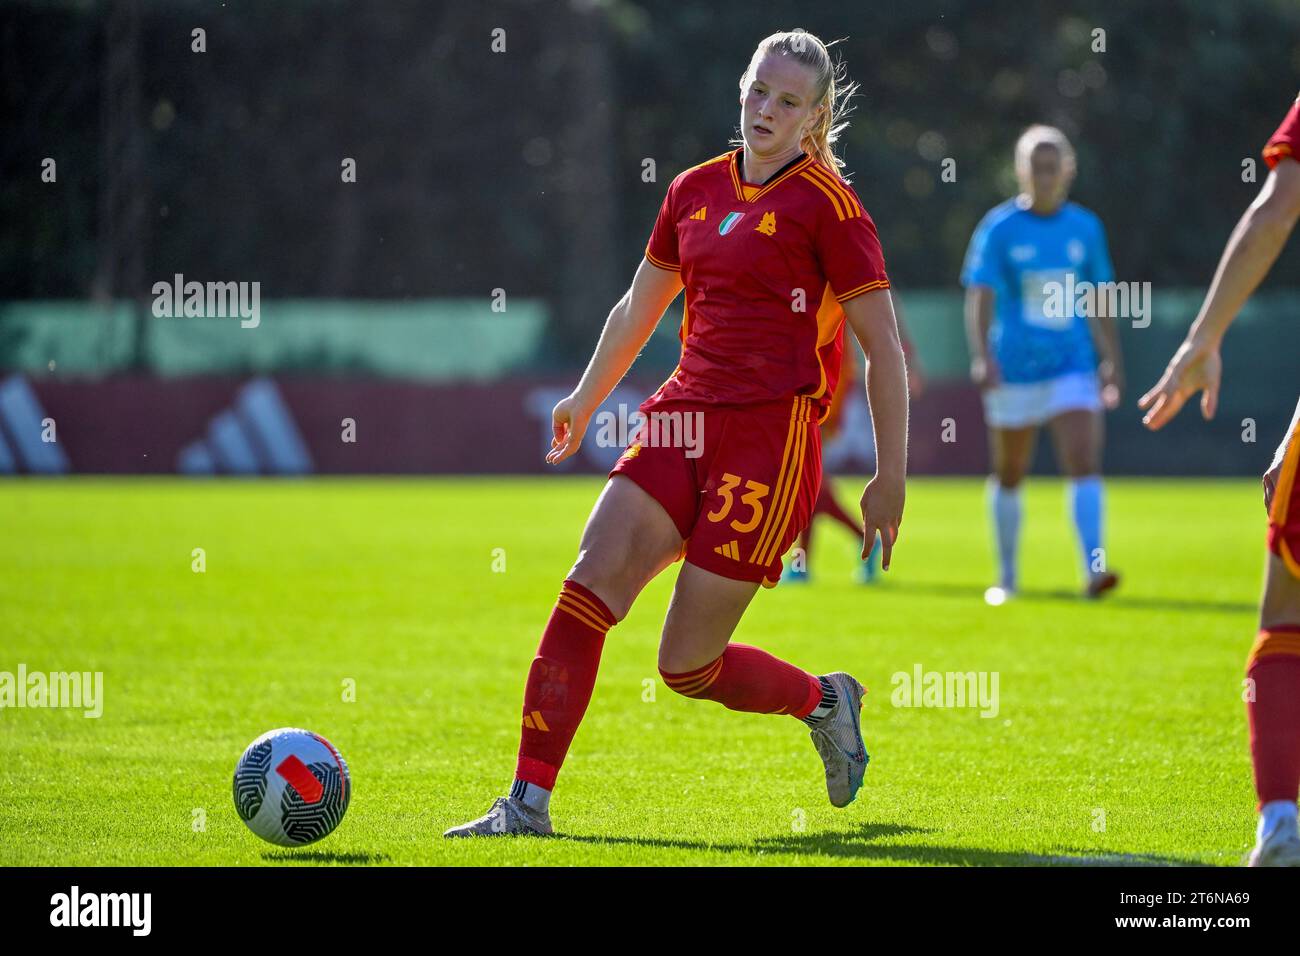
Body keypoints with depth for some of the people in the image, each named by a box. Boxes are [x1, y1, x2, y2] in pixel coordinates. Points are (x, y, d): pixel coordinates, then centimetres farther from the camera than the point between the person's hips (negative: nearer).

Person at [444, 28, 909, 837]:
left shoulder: (827, 205, -5)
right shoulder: (696, 191, 13)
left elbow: (885, 348, -5)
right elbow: (640, 308, 29)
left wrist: (891, 478, -7)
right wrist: (587, 399, 33)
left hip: (772, 437, -6)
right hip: (686, 417, 6)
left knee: (688, 666, -5)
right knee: (588, 586, -14)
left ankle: (823, 700, 24)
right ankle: (528, 802, -11)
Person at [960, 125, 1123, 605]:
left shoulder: (1085, 228, 6)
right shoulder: (999, 229, -4)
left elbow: (1100, 302, 15)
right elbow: (980, 298, -11)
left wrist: (1112, 361, 13)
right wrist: (982, 355, -25)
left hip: (1072, 367, 1)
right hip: (1014, 369, -1)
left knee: (1084, 464, -16)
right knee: (1009, 475, 11)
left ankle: (1093, 569, -22)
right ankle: (1007, 576, 26)